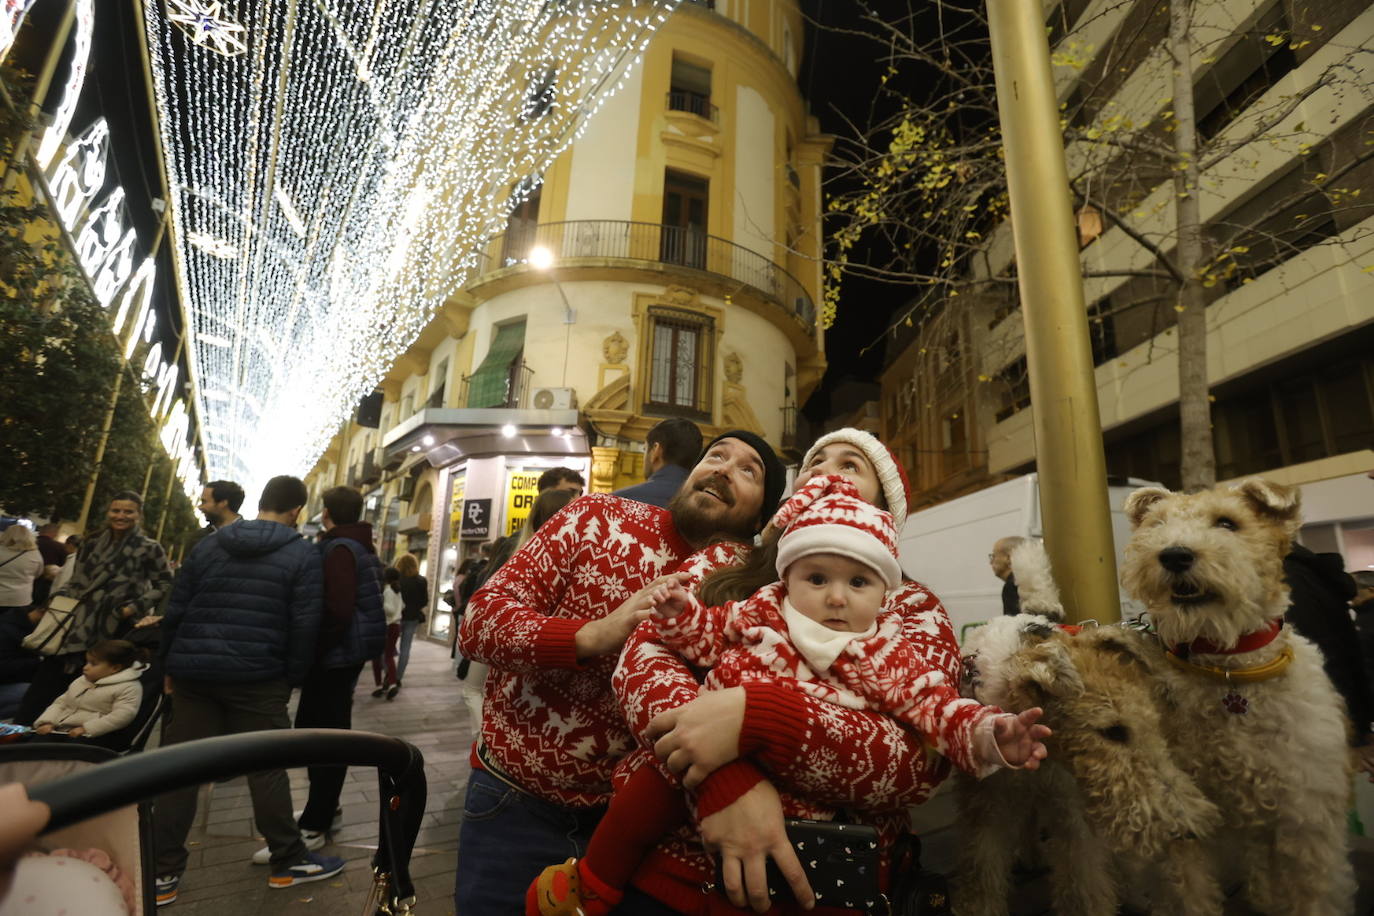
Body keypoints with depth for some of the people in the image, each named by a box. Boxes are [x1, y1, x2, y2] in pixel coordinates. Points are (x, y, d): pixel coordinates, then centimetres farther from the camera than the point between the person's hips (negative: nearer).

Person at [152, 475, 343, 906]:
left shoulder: (209, 544, 9)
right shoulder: (302, 552, -5)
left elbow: (176, 611, 9)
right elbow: (305, 624, -10)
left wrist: (170, 666, 18)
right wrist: (293, 676, 2)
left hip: (194, 672, 5)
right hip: (258, 677, -4)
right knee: (266, 768, 5)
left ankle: (163, 873, 21)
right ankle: (288, 862, 17)